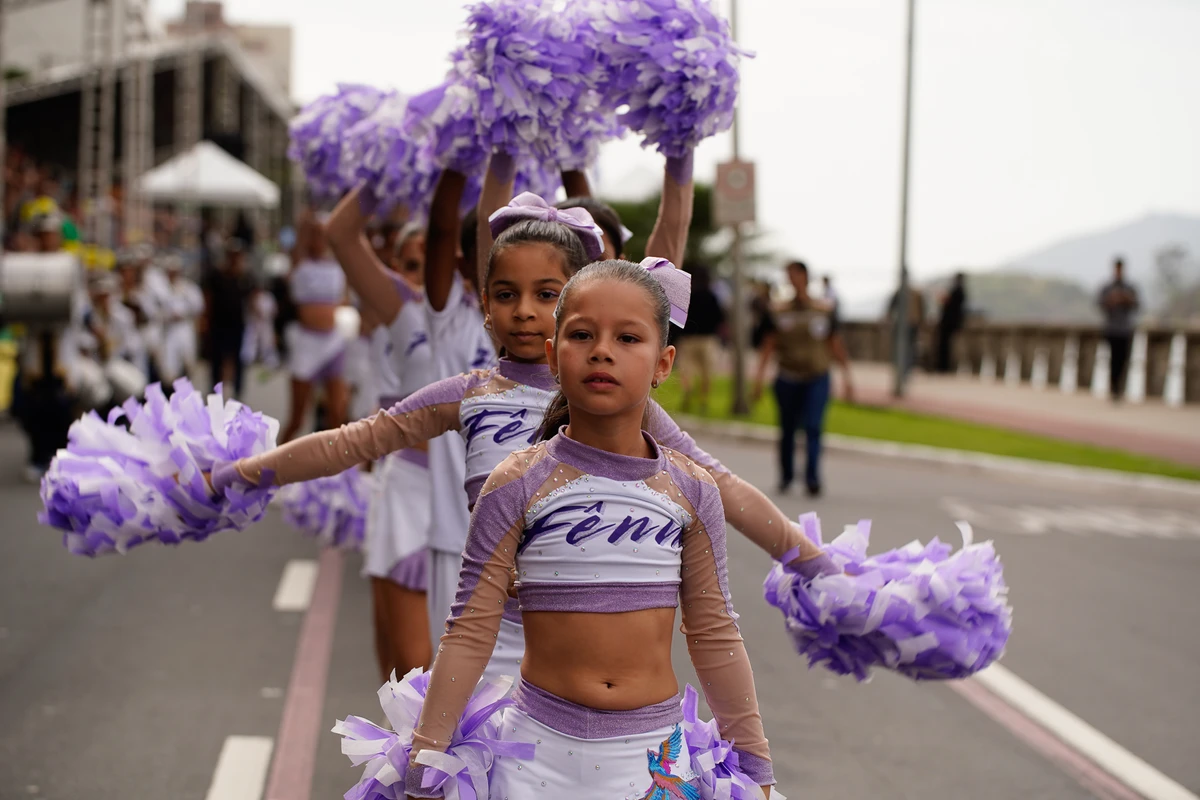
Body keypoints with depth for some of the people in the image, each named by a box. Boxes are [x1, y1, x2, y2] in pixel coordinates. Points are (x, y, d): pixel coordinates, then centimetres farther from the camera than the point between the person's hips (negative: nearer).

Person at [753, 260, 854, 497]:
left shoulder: (824, 311, 4)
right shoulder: (780, 313, 5)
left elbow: (835, 345, 9)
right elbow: (768, 345, 7)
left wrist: (846, 375, 7)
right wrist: (760, 374, -2)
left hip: (817, 378, -1)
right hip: (787, 378, 1)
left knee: (813, 427, -14)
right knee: (787, 429, 9)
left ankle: (812, 478, -18)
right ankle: (786, 476, 25)